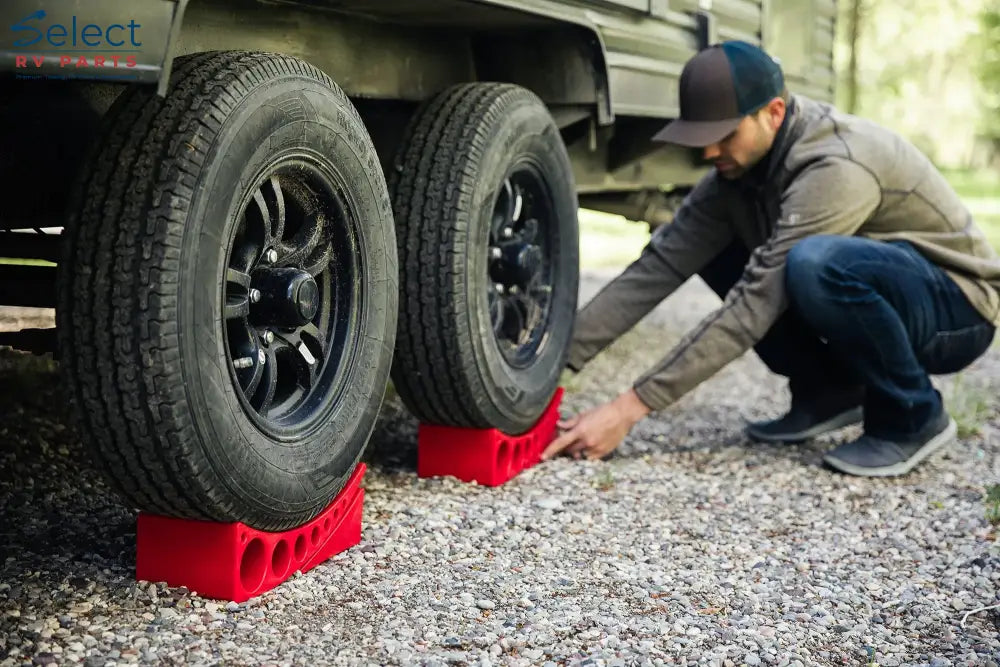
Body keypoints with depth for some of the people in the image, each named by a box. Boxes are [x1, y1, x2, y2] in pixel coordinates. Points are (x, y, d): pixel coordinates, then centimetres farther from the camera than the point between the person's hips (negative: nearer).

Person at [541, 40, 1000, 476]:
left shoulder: (835, 167, -31)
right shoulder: (738, 166, -6)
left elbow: (753, 307, -35)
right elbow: (662, 264, -11)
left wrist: (631, 407, -36)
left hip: (957, 311, -8)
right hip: (877, 305, 8)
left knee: (815, 262, -37)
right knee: (715, 252, -3)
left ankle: (912, 417, -14)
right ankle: (826, 393, 4)